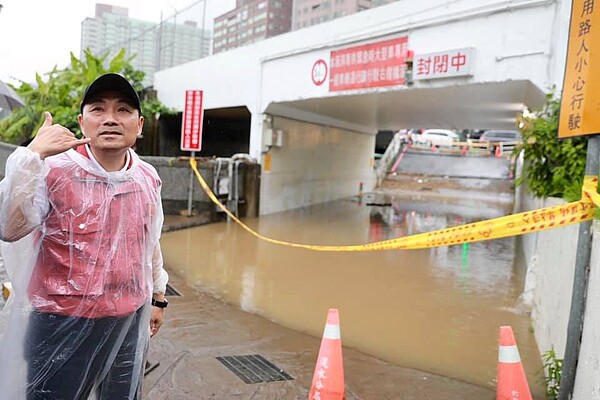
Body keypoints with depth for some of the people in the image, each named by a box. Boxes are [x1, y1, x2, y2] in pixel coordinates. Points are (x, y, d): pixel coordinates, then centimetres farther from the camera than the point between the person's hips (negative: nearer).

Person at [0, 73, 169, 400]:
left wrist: (158, 294, 19)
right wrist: (32, 154, -31)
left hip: (130, 323, 5)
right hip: (64, 326, -4)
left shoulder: (148, 178, 1)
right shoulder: (55, 170, -13)